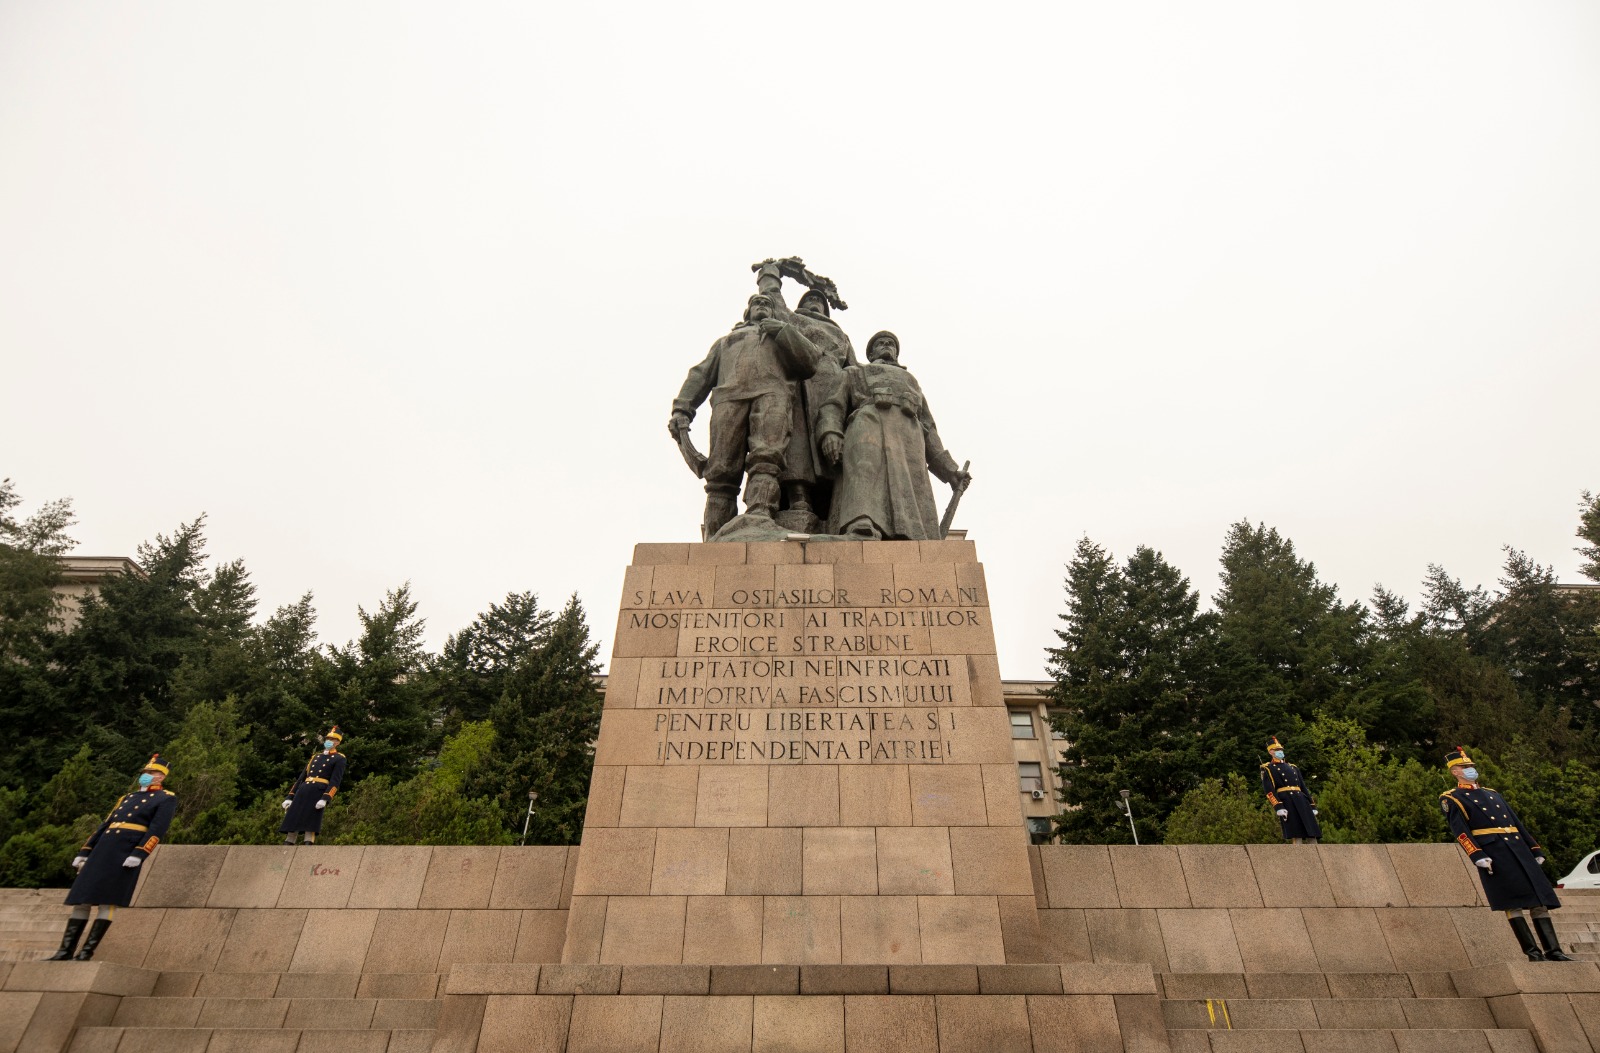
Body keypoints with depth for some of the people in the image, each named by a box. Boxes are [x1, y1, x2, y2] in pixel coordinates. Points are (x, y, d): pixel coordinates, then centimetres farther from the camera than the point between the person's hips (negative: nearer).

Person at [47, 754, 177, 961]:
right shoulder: (126, 798, 26)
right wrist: (84, 852, 14)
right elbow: (105, 825, 24)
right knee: (81, 899, 4)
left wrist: (138, 855, -21)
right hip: (102, 850, 7)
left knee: (108, 902, -9)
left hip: (128, 853, -7)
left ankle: (87, 951, -4)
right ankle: (66, 950, 9)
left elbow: (157, 829, -10)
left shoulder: (166, 798, 3)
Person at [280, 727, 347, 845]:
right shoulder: (315, 757, 24)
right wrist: (289, 797, 13)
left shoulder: (339, 759, 5)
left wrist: (325, 799, -20)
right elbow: (301, 778, 22)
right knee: (292, 822, 1)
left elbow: (335, 781, -7)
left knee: (310, 827, -12)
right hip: (302, 792, 6)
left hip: (318, 794, -6)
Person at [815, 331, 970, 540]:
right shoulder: (853, 374, 34)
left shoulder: (913, 385, 42)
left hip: (907, 439, 3)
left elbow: (927, 431, 30)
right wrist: (830, 433, -10)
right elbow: (832, 407, 15)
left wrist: (949, 470, 14)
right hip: (868, 428, -3)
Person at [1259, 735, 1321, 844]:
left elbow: (1304, 787, 23)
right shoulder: (1268, 769, 5)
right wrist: (1278, 807, -18)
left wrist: (1312, 806, 14)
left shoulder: (1293, 767, 25)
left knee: (1312, 834, 0)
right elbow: (1268, 790, -7)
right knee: (1296, 836, -11)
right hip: (1286, 802, -6)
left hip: (1301, 801, 6)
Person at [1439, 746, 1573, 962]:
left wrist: (1535, 849, 16)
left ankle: (1553, 950, 6)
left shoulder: (1492, 794, 25)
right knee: (1512, 903, -9)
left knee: (1540, 898, 2)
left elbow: (1516, 822, 25)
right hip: (1492, 854, -7)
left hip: (1519, 850, 7)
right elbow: (1460, 831, -8)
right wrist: (1477, 855, -19)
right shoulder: (1451, 799, 2)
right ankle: (1533, 952, -4)